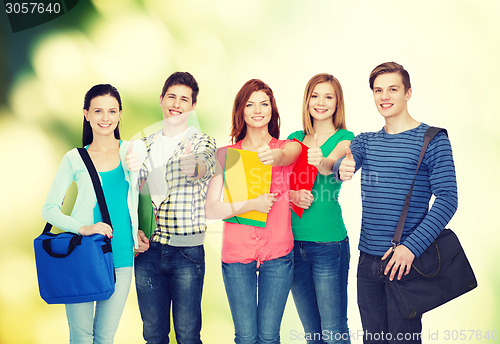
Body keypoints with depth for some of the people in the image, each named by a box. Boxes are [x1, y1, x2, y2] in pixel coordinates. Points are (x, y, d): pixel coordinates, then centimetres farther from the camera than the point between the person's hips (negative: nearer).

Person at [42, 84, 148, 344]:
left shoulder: (131, 151, 5)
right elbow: (49, 209, -1)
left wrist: (138, 230, 3)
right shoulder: (75, 159, 1)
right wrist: (83, 228, -16)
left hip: (121, 258, 1)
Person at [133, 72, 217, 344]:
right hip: (147, 250, 4)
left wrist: (194, 167, -47)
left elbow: (203, 166, -24)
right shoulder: (146, 145, 11)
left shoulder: (202, 142, -1)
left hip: (187, 250, -3)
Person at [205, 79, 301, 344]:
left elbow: (285, 157, -24)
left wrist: (273, 156, -47)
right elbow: (210, 209, -5)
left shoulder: (289, 147, 3)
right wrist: (251, 205, -19)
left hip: (278, 253, 0)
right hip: (236, 254, 0)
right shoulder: (225, 154, 3)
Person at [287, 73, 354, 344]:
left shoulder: (345, 138, -1)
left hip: (328, 243, -4)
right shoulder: (296, 138, 12)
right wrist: (292, 195, -16)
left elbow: (332, 163, -23)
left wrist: (322, 162, -45)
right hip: (294, 241, 4)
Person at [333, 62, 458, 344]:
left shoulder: (433, 139, -5)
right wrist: (342, 168, -35)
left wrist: (411, 247, -21)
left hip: (405, 260, -4)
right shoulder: (365, 141, 10)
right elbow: (341, 163, -10)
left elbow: (447, 199, -11)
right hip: (368, 259, 5)